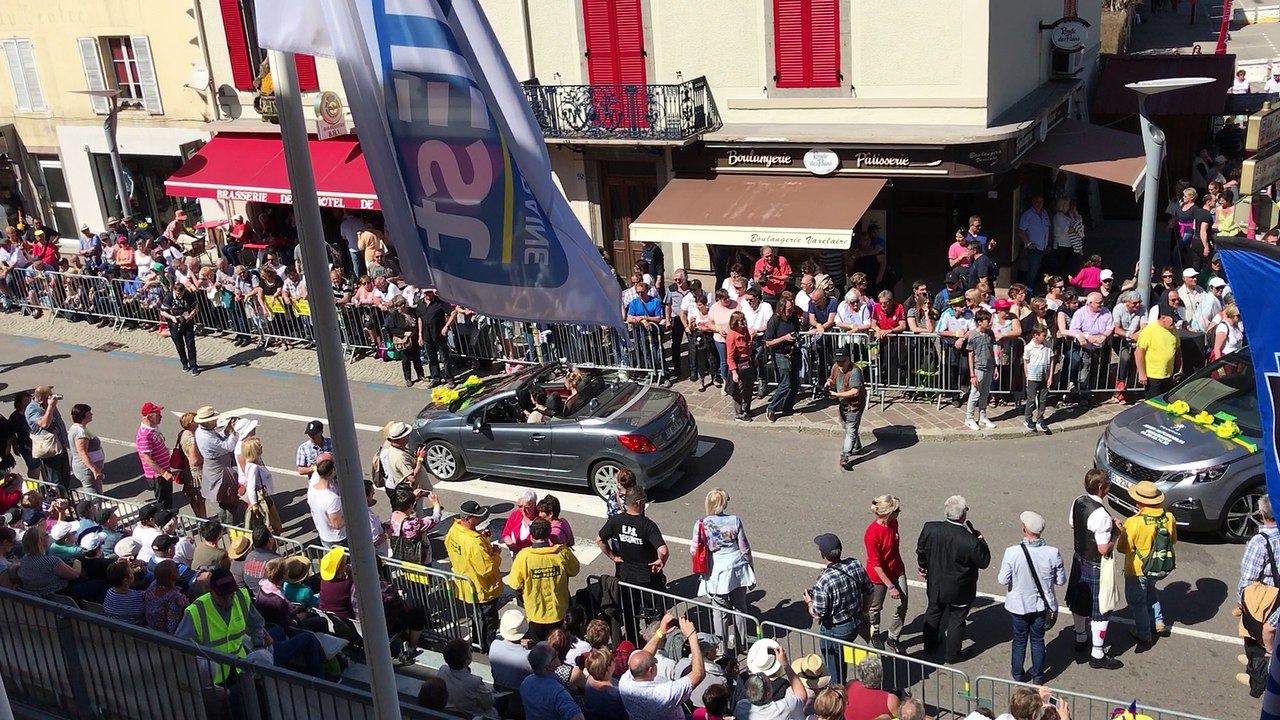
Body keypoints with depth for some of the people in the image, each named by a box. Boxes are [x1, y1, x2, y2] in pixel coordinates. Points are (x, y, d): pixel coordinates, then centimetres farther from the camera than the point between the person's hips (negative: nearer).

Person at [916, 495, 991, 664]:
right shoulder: (970, 541, -33)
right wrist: (981, 540, -5)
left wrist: (923, 567, 16)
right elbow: (984, 562, -16)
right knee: (956, 619, 18)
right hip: (959, 590, -4)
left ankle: (929, 645, 46)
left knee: (933, 612, 26)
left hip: (935, 585, 4)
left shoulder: (930, 528, -21)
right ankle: (952, 654, 34)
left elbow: (921, 550, -3)